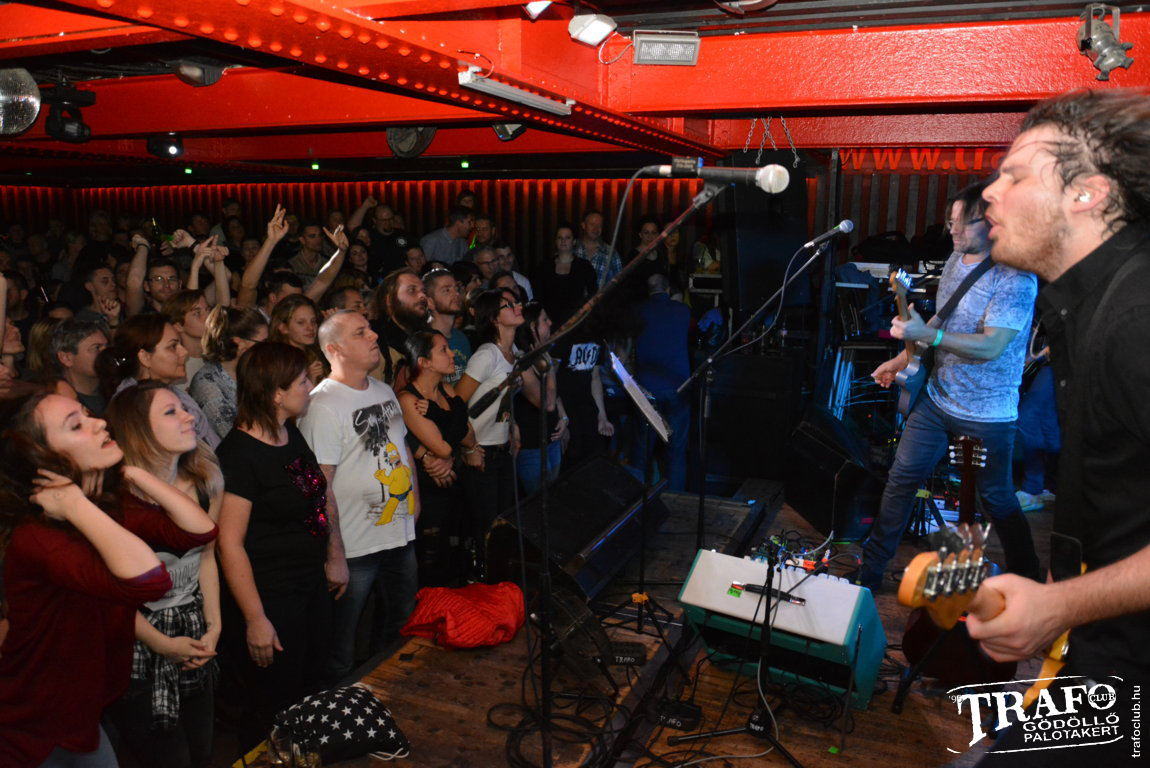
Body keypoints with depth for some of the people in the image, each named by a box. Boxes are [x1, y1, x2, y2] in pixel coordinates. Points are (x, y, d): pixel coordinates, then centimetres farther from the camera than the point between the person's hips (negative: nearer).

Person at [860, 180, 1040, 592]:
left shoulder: (1016, 278, -20)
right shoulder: (956, 259, 5)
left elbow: (991, 346, -28)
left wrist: (926, 334, -36)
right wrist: (902, 359, 12)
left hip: (987, 414, -6)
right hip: (937, 398, 7)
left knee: (998, 500, 9)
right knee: (901, 478, 7)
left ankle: (1028, 584, 34)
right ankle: (868, 573, 18)